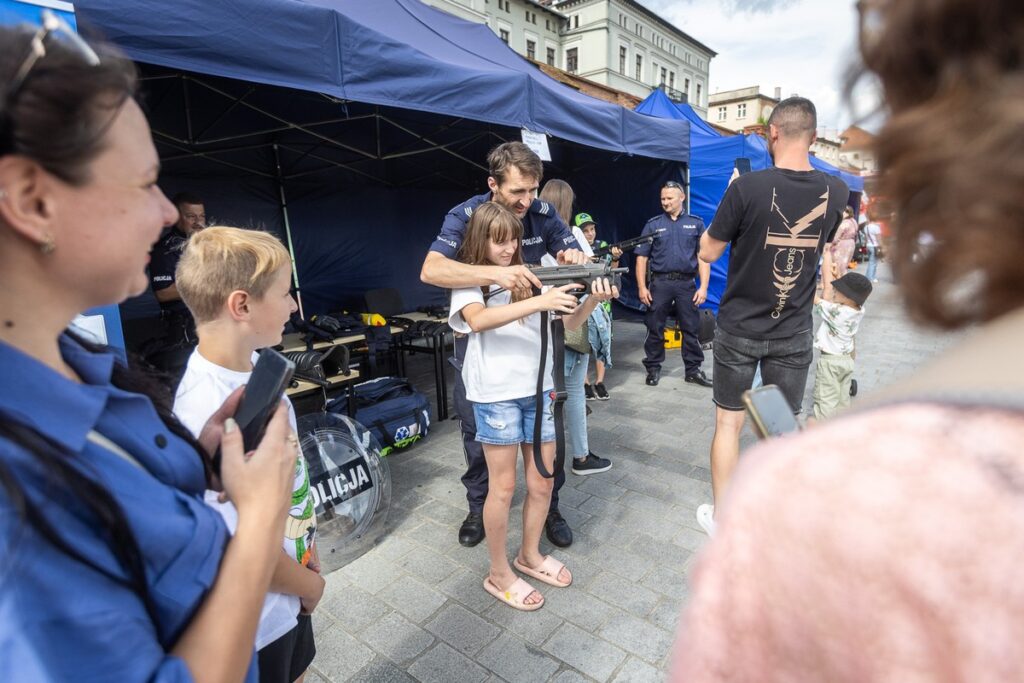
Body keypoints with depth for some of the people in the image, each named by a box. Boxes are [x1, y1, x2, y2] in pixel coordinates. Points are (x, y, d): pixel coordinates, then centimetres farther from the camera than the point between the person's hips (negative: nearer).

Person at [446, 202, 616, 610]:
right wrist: (538, 301, -34)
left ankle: (530, 556, 37)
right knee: (503, 487, 5)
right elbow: (478, 320, -25)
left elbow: (567, 324, 4)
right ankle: (499, 574, 25)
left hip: (538, 388, 5)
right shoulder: (469, 281, -3)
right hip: (496, 393, -4)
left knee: (542, 481, 13)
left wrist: (592, 301, -17)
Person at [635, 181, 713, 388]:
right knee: (655, 328, 5)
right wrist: (642, 287, -4)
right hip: (660, 283, 0)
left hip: (687, 283, 1)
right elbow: (642, 258, 3)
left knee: (691, 328, 6)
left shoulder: (696, 223, 8)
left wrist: (703, 287, -4)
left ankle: (693, 370, 18)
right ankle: (653, 369, 18)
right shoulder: (653, 224, 6)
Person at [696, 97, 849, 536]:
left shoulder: (747, 188, -17)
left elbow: (708, 253, -6)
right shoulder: (836, 192, -2)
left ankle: (721, 519, 23)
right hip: (794, 333, 3)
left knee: (729, 422, 11)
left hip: (740, 329, -3)